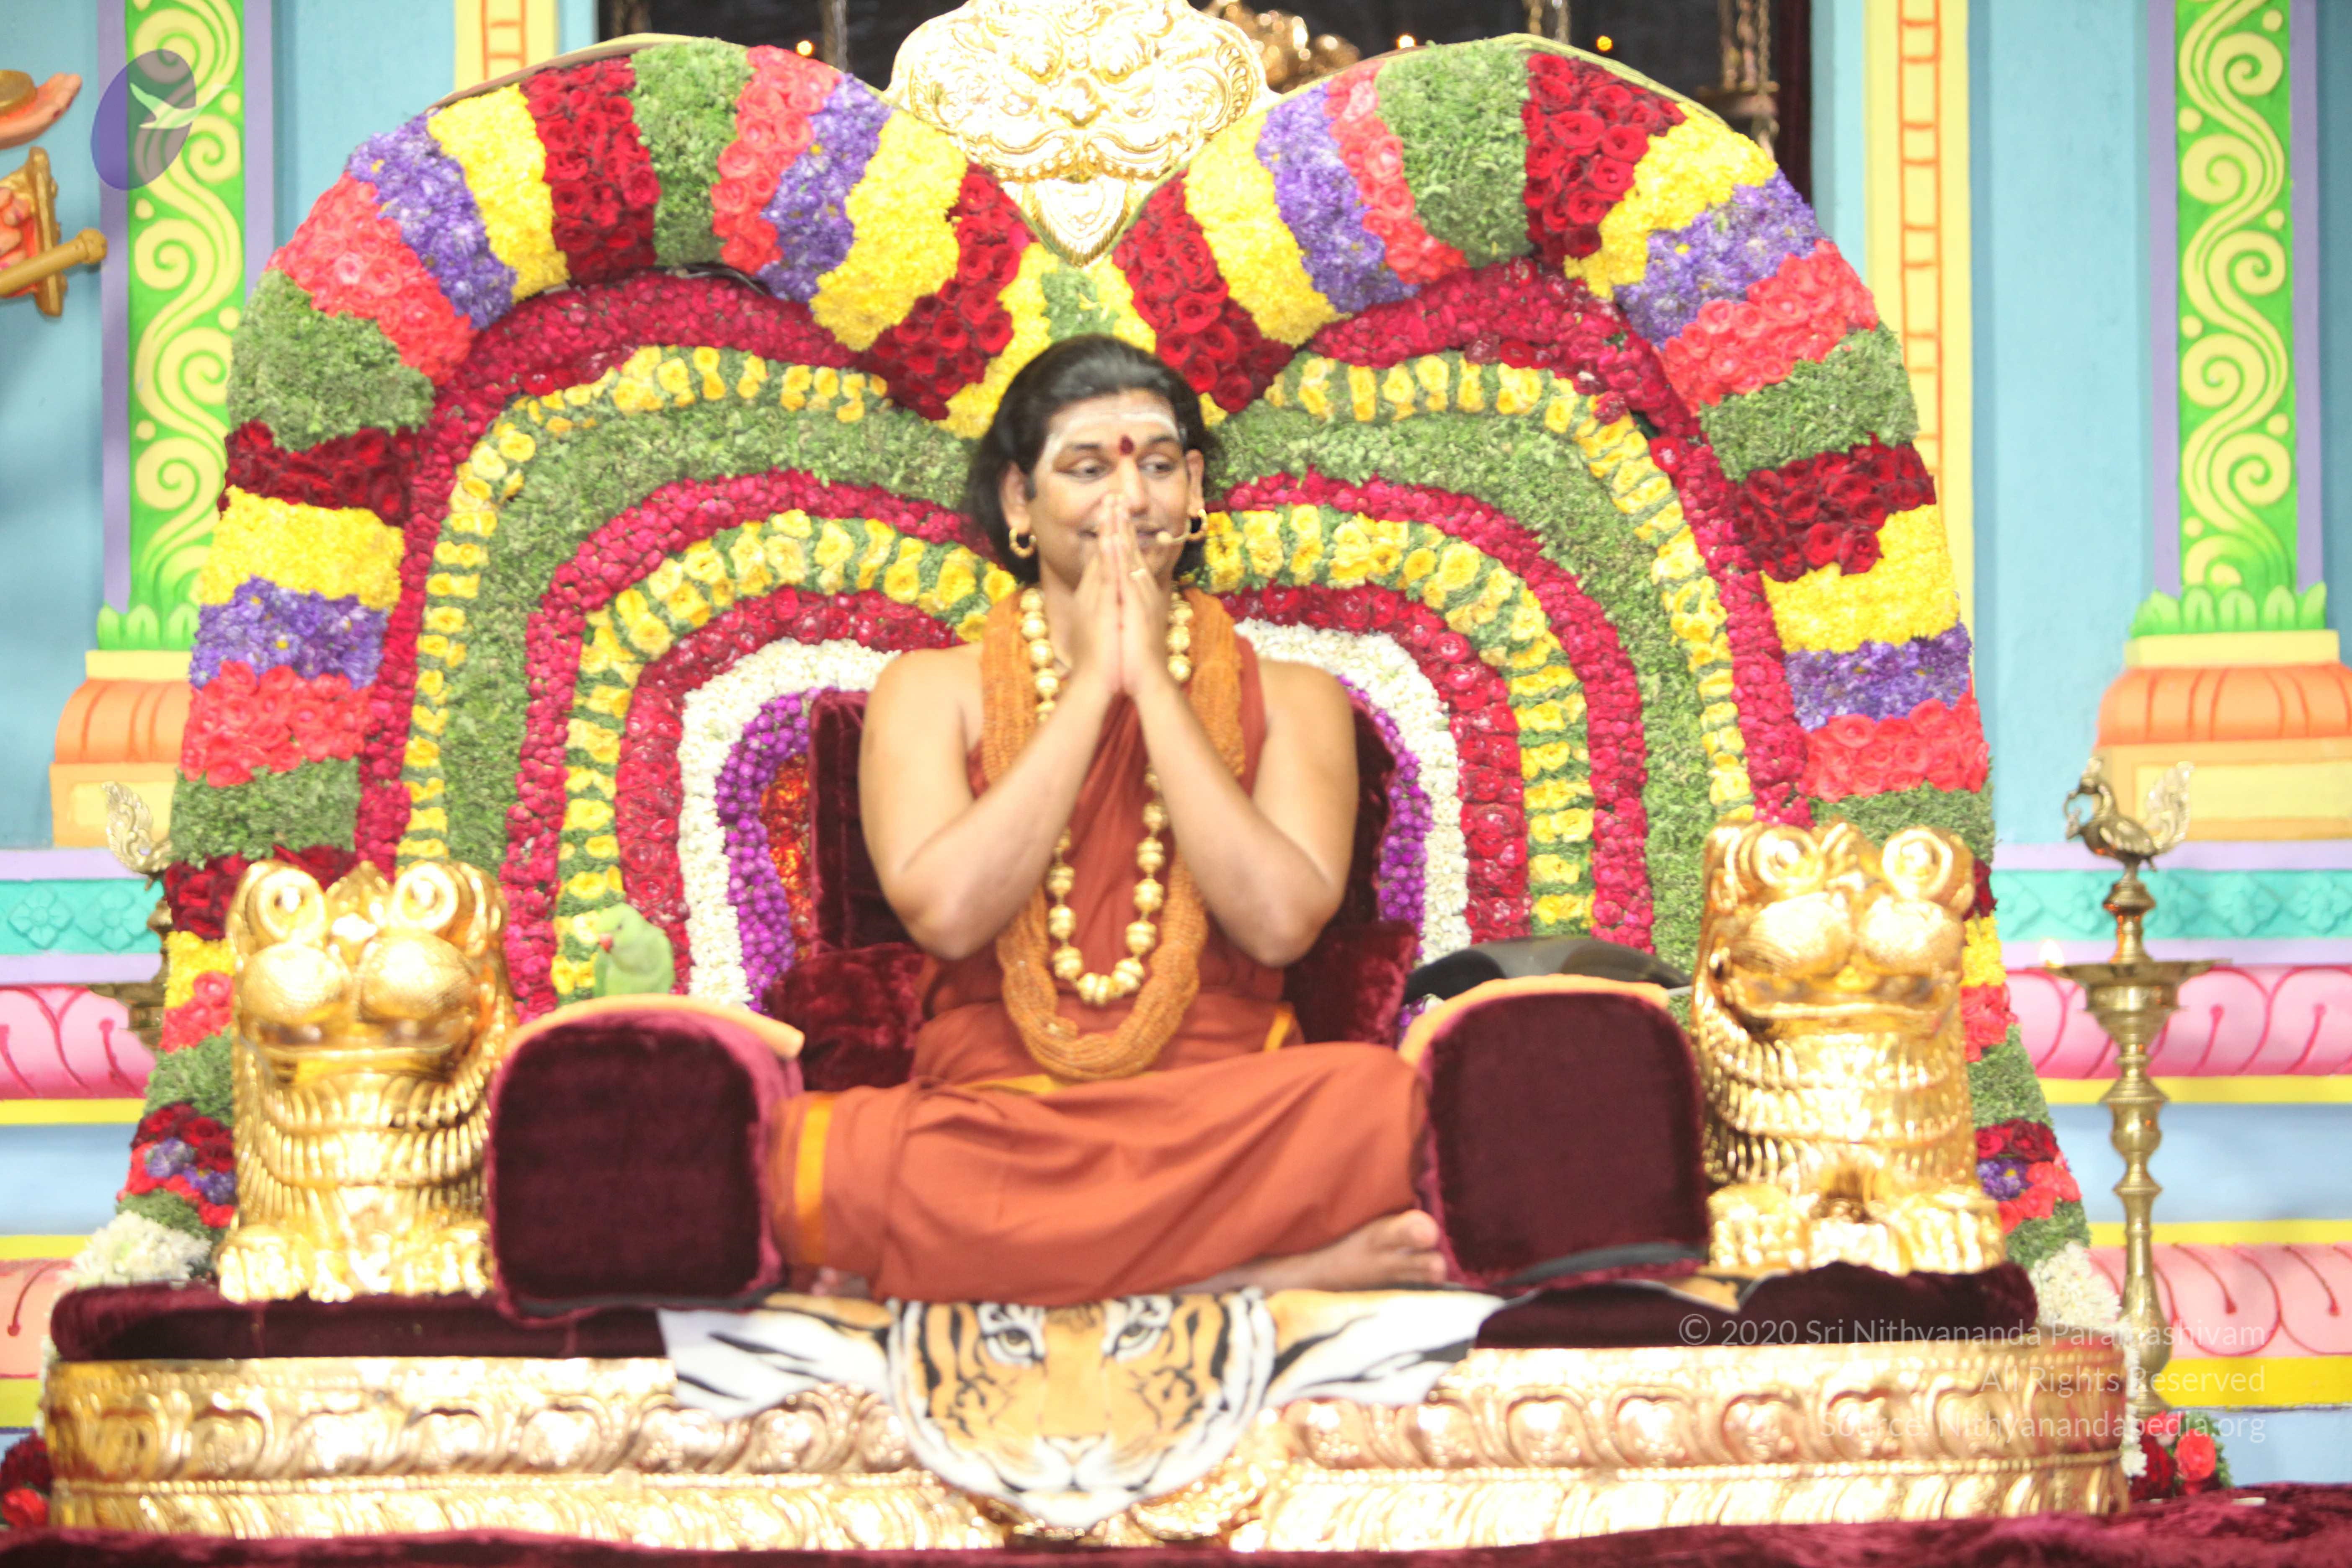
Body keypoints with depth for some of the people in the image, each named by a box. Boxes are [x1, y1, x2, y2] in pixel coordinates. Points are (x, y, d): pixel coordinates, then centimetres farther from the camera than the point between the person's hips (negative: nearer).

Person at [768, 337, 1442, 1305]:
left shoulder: (1288, 699, 15)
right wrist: (1091, 685, -1)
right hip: (989, 1113, 0)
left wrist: (1153, 686, -1)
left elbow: (1282, 923, -5)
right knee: (817, 1165, -36)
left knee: (1382, 1102, -34)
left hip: (1221, 1119, 0)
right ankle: (1276, 1268, -27)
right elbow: (945, 913, -7)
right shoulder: (930, 693, 13)